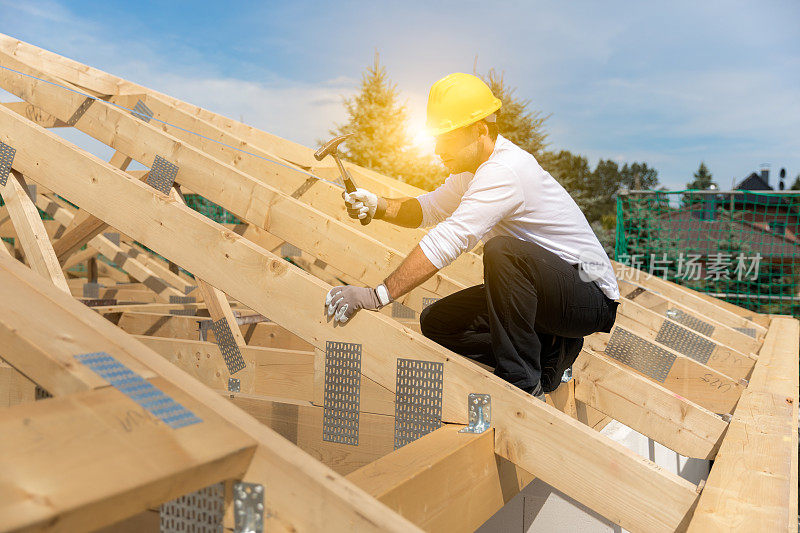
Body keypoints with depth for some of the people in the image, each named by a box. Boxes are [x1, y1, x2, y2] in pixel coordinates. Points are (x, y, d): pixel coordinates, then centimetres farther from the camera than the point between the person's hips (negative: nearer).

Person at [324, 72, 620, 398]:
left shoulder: (505, 170, -26)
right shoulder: (476, 167, 6)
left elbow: (449, 239, -35)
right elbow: (430, 208, 15)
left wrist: (378, 295, -36)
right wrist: (377, 207, -5)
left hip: (592, 298, -9)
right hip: (542, 292, 9)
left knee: (502, 250, -38)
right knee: (436, 322, 2)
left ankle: (523, 384, -23)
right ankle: (549, 356, 6)